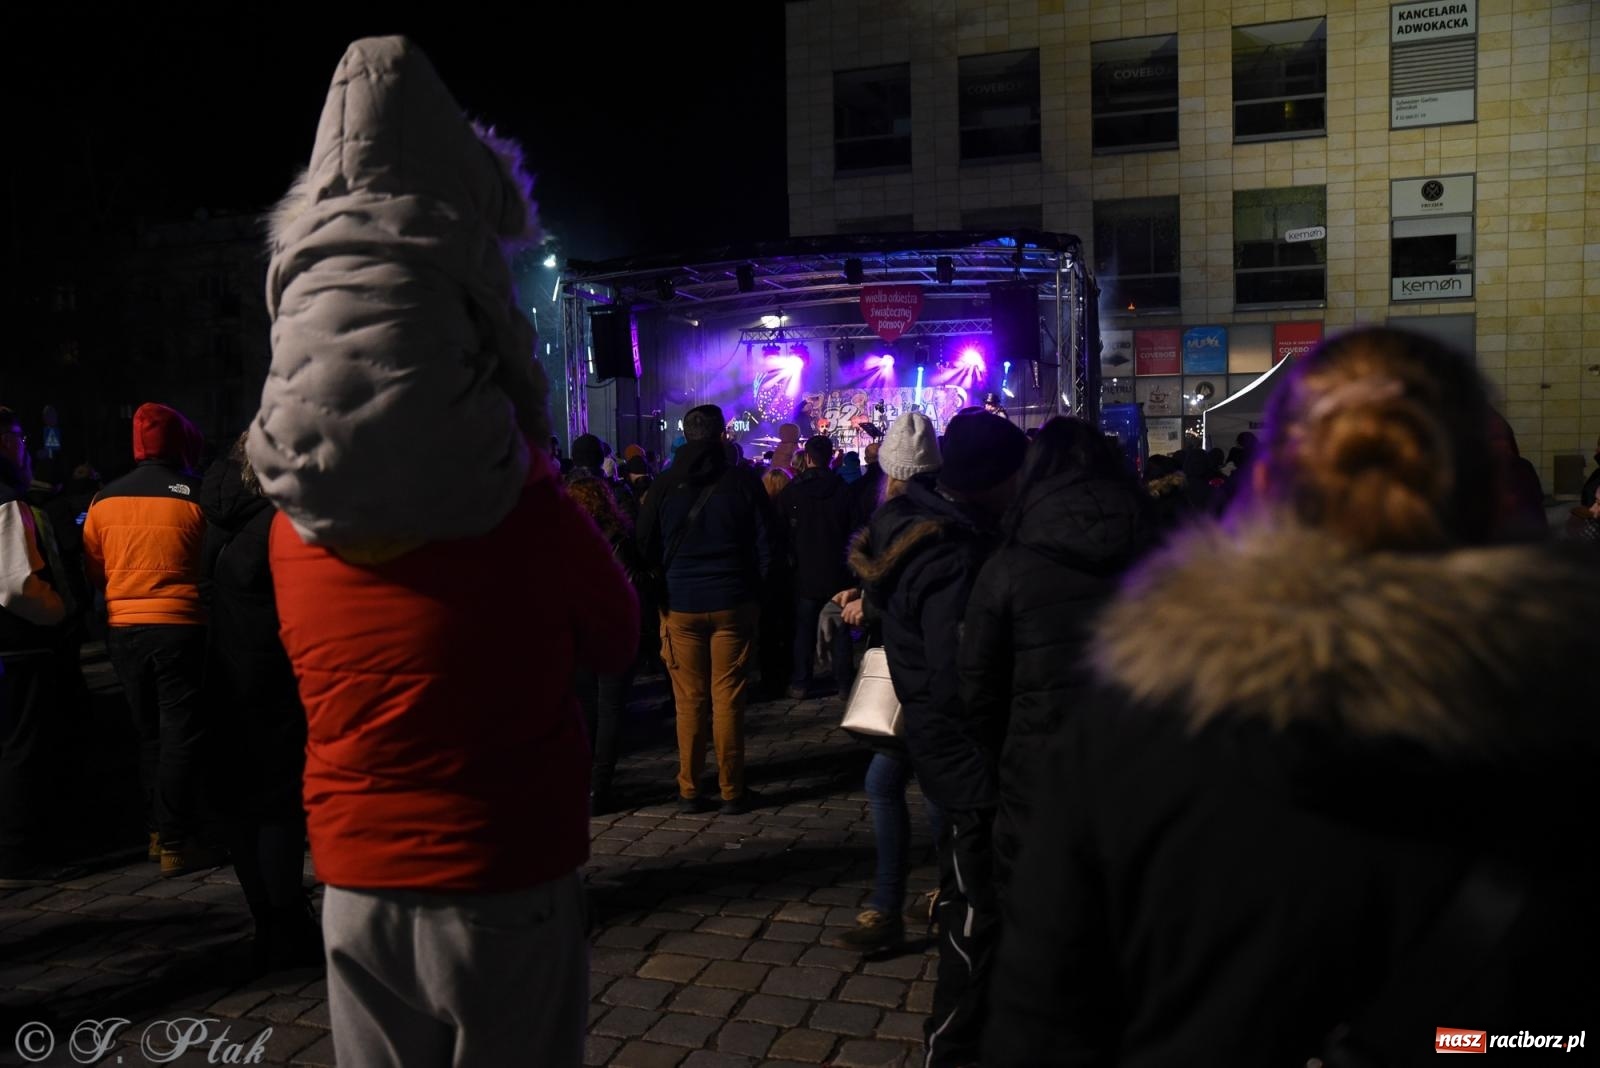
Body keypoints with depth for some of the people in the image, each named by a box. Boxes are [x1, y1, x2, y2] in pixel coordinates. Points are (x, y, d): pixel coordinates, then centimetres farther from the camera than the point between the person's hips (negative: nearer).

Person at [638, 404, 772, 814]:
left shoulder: (665, 485, 0)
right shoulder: (744, 482, -4)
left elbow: (646, 545, 6)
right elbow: (765, 545, -1)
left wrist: (658, 591, 19)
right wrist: (757, 595, 10)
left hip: (680, 605, 1)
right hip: (733, 603, -1)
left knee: (689, 701, 7)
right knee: (728, 699, 4)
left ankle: (689, 790, 12)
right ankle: (731, 791, 9)